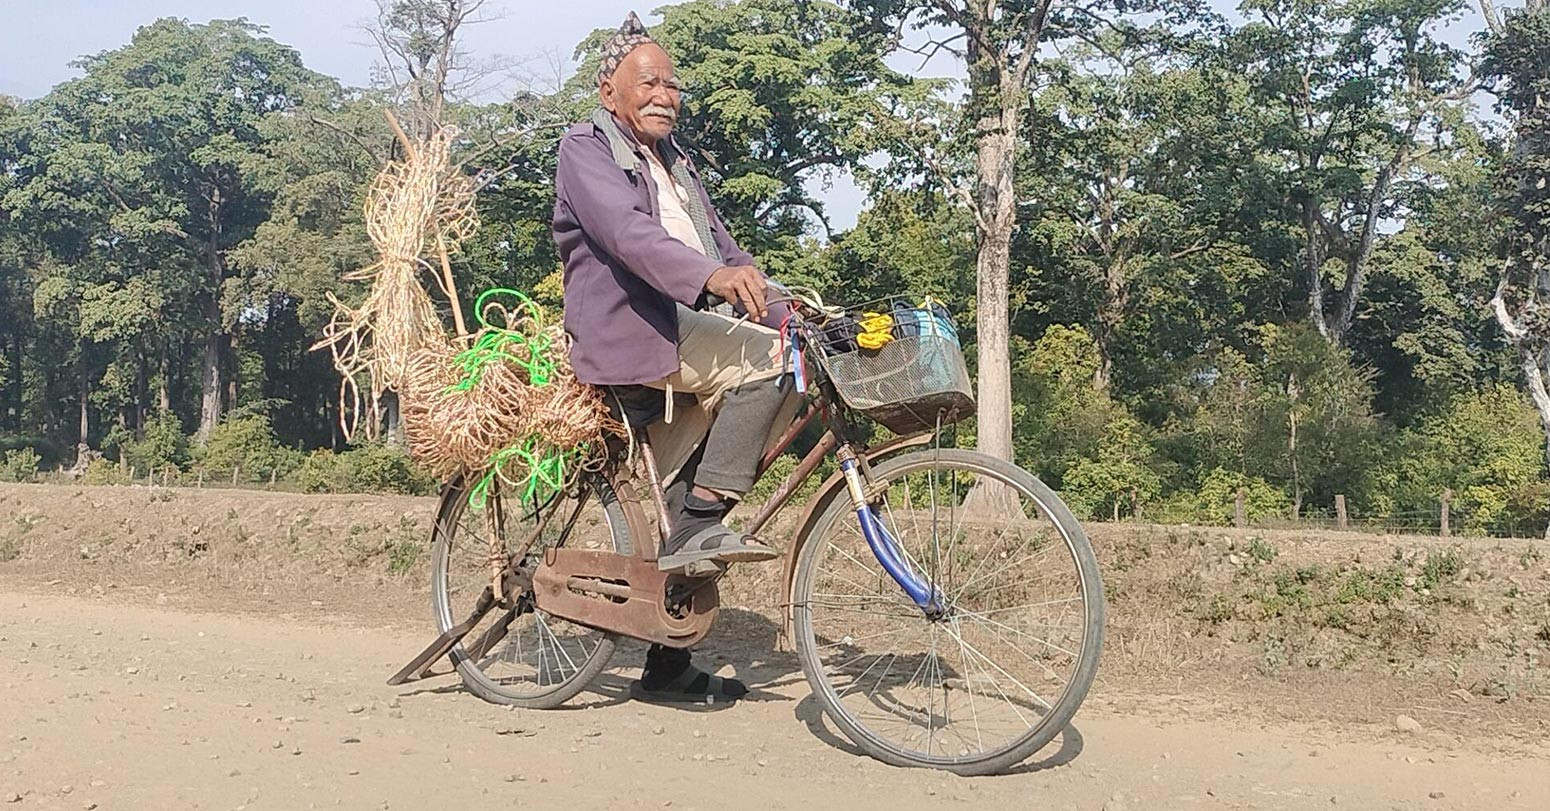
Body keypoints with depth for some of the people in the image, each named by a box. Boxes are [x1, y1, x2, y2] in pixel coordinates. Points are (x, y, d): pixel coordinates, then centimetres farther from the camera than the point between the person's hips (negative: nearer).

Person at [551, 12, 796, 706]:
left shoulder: (674, 161, 27)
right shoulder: (587, 148, 0)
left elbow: (716, 239, 22)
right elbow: (626, 230, -20)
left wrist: (778, 300, 5)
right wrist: (713, 275, -37)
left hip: (683, 335, 8)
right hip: (627, 330, -8)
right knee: (765, 356, -29)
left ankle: (669, 668, 14)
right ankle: (702, 524, -25)